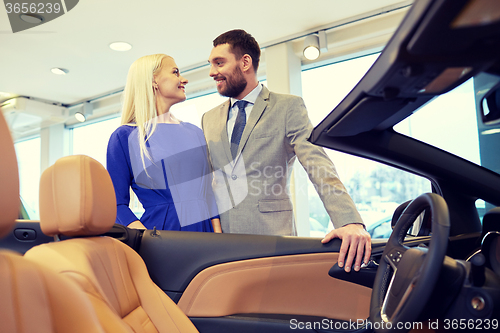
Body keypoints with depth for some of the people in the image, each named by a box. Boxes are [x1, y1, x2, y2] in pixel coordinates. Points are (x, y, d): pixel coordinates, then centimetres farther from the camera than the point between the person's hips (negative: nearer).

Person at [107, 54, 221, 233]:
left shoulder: (194, 132, 12)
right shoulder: (124, 136, -3)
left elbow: (209, 188, 12)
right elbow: (118, 204, -6)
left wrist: (218, 233, -1)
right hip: (161, 230, -4)